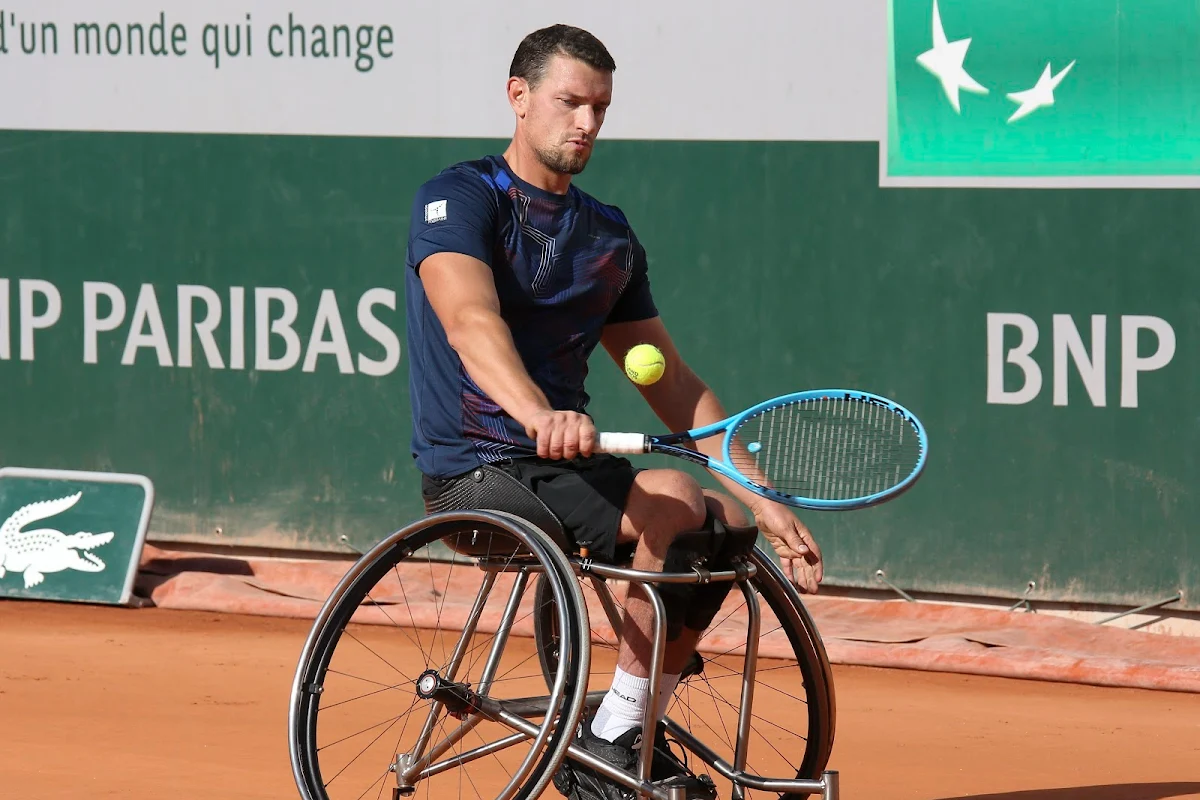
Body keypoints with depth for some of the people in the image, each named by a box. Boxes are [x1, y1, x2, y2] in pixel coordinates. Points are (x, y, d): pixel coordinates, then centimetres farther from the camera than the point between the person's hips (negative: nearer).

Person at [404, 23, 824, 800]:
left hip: (565, 469, 8)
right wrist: (538, 415, -48)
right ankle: (613, 731, -17)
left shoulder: (611, 236, 15)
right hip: (477, 472, -8)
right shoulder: (459, 199, -8)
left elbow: (672, 383, 16)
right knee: (672, 499, -27)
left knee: (728, 522, 3)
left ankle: (625, 736, 12)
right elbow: (471, 322, -28)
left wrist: (763, 500, 6)